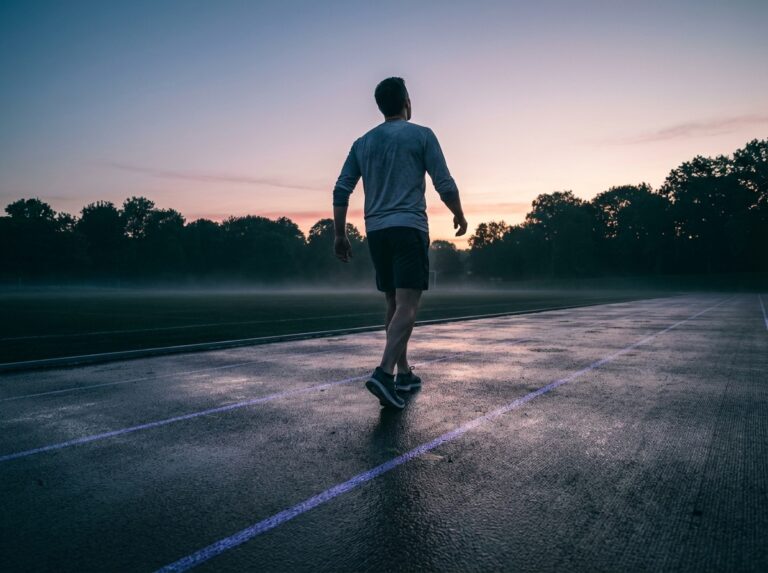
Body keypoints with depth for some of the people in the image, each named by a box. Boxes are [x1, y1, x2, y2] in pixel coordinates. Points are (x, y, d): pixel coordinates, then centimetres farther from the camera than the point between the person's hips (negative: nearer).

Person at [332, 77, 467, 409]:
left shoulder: (363, 143, 15)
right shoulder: (421, 135, 3)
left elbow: (341, 190, 9)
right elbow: (444, 184, -2)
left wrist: (340, 235, 12)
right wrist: (459, 216, 13)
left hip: (376, 231, 5)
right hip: (409, 228, -5)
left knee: (394, 303, 14)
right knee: (407, 303, -8)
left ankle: (404, 373, 19)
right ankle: (384, 373, -23)